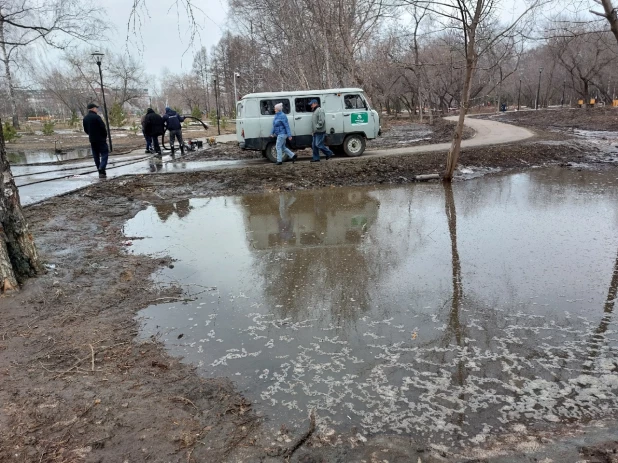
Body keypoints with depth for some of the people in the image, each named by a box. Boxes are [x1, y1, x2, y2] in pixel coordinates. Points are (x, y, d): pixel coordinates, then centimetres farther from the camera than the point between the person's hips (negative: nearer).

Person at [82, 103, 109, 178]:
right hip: (100, 139, -7)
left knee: (96, 155, 12)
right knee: (104, 154, -4)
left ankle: (100, 171, 14)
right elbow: (103, 127, -15)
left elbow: (85, 129, 13)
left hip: (92, 140, 7)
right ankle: (102, 170, -20)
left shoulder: (85, 118, 9)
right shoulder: (96, 117, -14)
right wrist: (105, 135, 0)